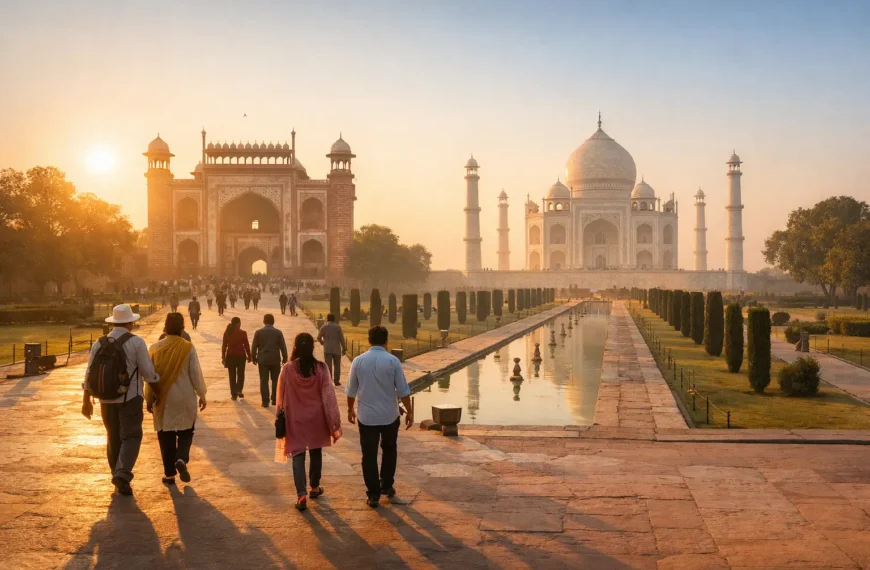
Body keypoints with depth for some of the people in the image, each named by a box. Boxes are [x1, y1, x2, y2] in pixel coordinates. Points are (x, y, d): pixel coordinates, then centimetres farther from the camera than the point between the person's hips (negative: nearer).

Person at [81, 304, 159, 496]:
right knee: (131, 437, 1)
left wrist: (86, 401, 12)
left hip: (106, 399, 5)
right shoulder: (136, 342, -10)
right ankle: (122, 473, -19)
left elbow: (90, 373, 4)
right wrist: (157, 380, 13)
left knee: (113, 438, 16)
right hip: (130, 398, -4)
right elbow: (148, 373, -10)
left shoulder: (99, 343, 3)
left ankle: (119, 480, 24)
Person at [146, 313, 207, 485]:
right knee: (186, 432, 13)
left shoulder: (155, 348, -4)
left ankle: (169, 474, 10)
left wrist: (148, 398, 11)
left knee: (166, 435, 9)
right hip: (185, 399, -1)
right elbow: (196, 374, -6)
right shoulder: (188, 348, -8)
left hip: (163, 399, 1)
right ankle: (181, 459, -13)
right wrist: (202, 395, 6)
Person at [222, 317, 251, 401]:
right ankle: (239, 390, -1)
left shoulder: (227, 333, -2)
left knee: (232, 375, 9)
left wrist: (223, 357, 9)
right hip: (240, 356, -2)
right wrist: (249, 356, 4)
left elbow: (224, 346, 2)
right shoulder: (242, 333, -10)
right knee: (240, 374, 14)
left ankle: (234, 394, 10)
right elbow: (246, 345, -7)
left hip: (230, 356, 2)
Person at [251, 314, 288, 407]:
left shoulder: (258, 332, -2)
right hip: (275, 360, 0)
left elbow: (254, 346, 1)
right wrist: (284, 358, 11)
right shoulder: (278, 332, -2)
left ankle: (265, 401, -2)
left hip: (263, 360, 0)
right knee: (275, 380, 13)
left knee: (264, 381, 2)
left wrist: (253, 358, 13)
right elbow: (283, 346, 0)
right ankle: (274, 399, 13)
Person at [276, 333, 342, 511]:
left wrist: (280, 418, 11)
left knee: (298, 454, 2)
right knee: (316, 452, 18)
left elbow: (281, 396, -3)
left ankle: (301, 494, -10)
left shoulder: (287, 369, -11)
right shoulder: (321, 368, -11)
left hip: (295, 419, -1)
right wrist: (334, 422, -5)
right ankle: (314, 487, 32)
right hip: (316, 418, 1)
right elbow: (328, 396, -10)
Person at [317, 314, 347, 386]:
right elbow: (342, 339, -5)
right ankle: (336, 381, 18)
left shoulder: (324, 327, -2)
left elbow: (318, 338, 1)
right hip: (337, 350, 1)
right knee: (337, 366, 15)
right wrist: (344, 349, 3)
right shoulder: (338, 327, -2)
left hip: (327, 350, -1)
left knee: (328, 366, -2)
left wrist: (322, 342, 23)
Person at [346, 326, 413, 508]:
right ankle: (387, 485, 27)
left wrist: (350, 409, 20)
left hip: (367, 416, 0)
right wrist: (409, 412, 6)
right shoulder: (393, 361, -8)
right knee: (389, 450, 23)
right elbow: (403, 390, -6)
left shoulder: (358, 361, -4)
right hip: (390, 416, 0)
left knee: (369, 455, 6)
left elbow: (351, 390, 4)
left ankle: (373, 495, 7)